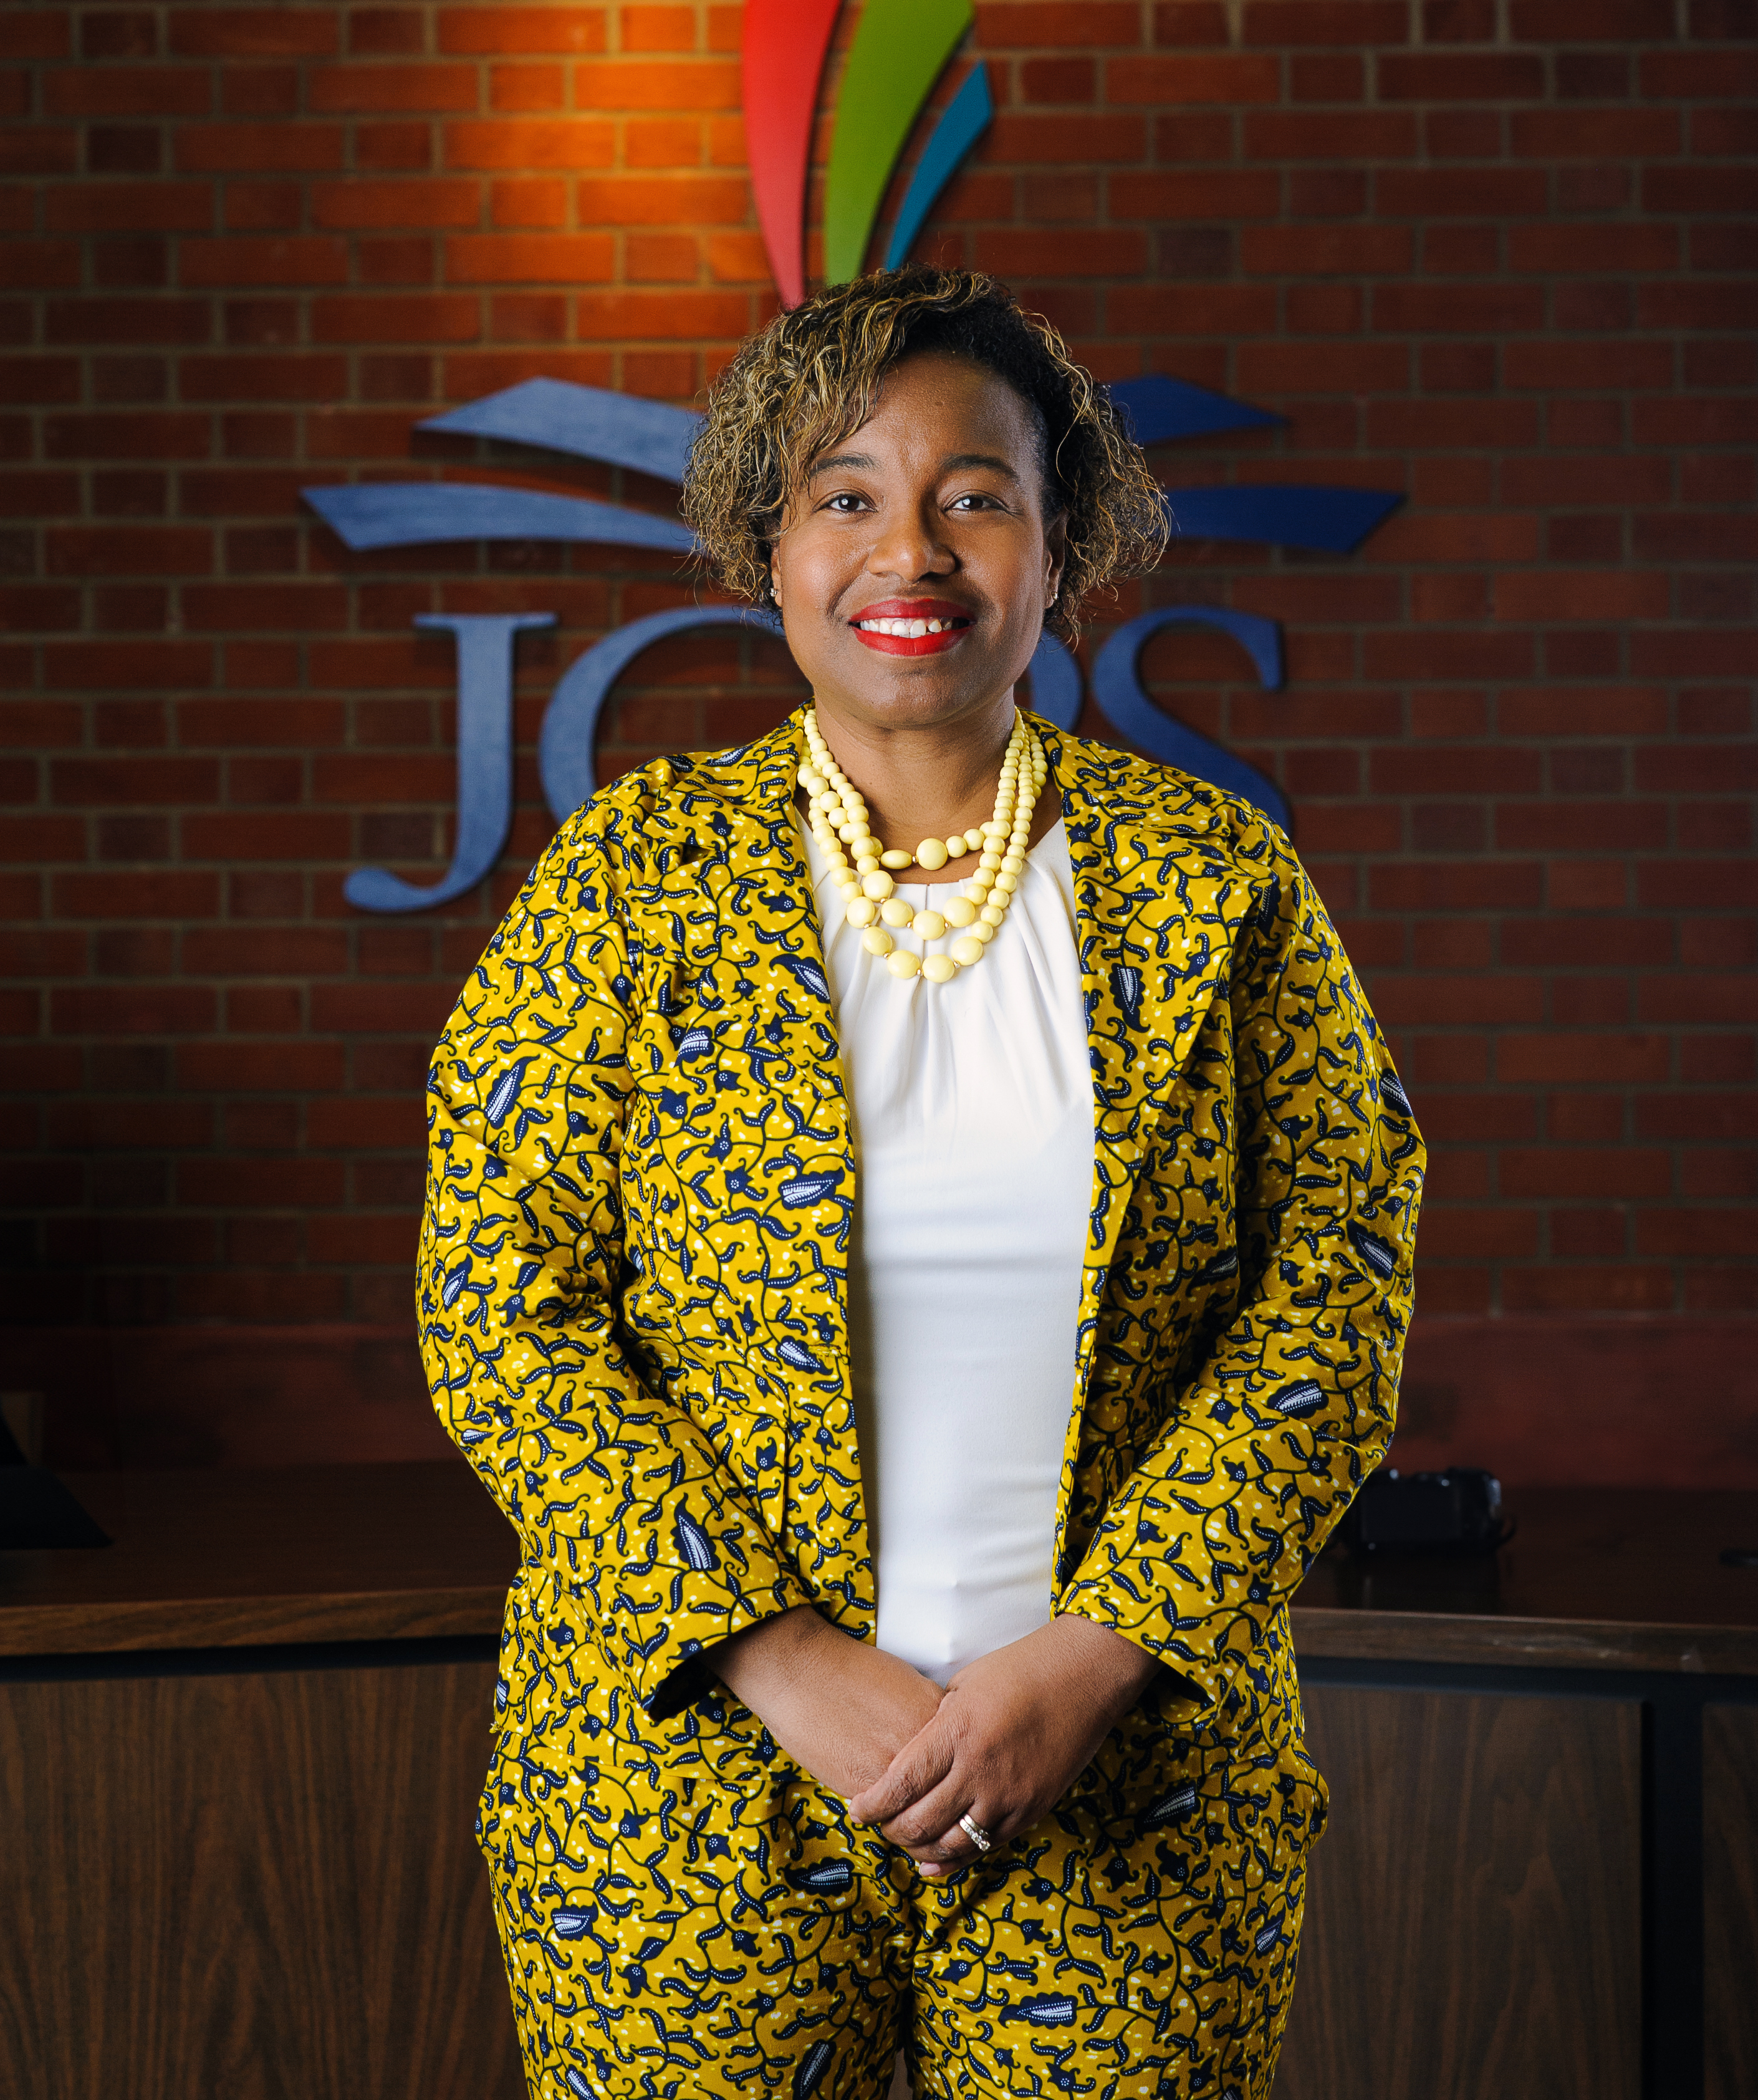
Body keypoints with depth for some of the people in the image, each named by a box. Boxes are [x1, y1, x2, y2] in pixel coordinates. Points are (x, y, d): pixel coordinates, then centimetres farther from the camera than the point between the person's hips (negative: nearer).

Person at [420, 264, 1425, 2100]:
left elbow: (1331, 1294, -1)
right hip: (690, 1782, 0)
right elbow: (498, 1307, -4)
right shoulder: (622, 880, 0)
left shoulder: (1217, 886, 2)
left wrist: (1089, 1657, -12)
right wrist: (788, 1667, -12)